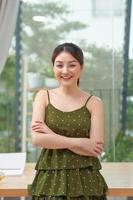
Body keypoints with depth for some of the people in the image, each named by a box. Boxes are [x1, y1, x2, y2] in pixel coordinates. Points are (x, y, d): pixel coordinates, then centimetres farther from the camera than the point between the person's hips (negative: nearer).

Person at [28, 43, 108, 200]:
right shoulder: (43, 96, 2)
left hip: (85, 180, -1)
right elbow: (37, 138, -9)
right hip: (50, 178, 1)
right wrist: (78, 142, -14)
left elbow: (95, 149, -10)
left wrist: (52, 135, -12)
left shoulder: (94, 103, -2)